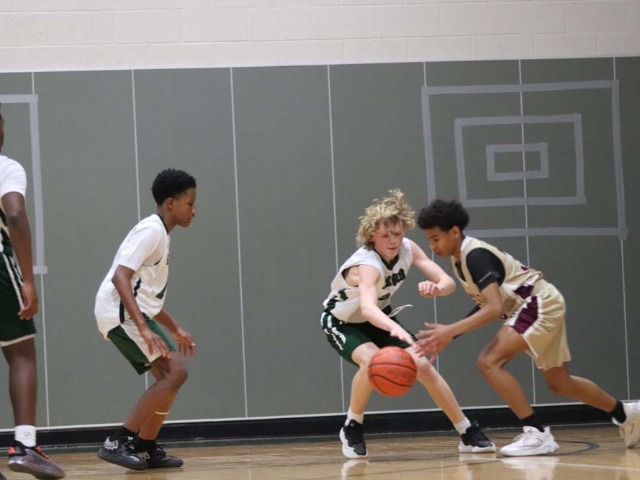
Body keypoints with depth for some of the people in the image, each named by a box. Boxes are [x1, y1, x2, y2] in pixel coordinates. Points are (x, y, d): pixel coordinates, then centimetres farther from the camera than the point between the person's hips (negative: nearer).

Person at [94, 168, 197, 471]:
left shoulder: (159, 233, 19)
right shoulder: (151, 230, -13)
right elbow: (120, 277, -25)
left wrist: (175, 330, 30)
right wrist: (144, 329, -32)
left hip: (132, 312, 10)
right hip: (120, 312, -10)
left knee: (170, 375, 12)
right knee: (174, 373, -14)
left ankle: (145, 448, 15)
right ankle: (118, 442, -15)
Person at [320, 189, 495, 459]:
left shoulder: (407, 249, -18)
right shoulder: (367, 264, -38)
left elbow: (448, 283, -16)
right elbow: (367, 307, -59)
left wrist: (436, 288, -42)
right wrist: (395, 329, -79)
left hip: (378, 319, 6)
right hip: (341, 322, -6)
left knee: (422, 365, -6)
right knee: (372, 361, -33)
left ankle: (468, 433, 6)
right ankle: (352, 430, -11)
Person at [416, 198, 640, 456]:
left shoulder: (475, 256, -24)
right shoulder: (459, 260, 5)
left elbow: (494, 309, -33)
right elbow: (486, 304, 14)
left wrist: (450, 331, -39)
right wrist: (446, 335, 4)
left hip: (540, 302, -10)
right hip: (532, 307, 10)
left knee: (489, 362, -22)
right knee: (559, 383, 20)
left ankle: (537, 434, -19)